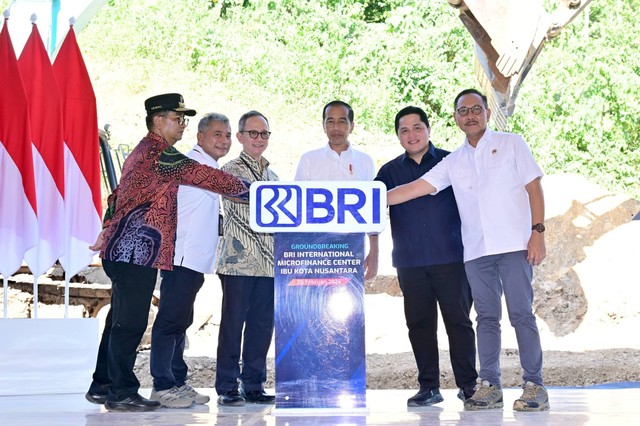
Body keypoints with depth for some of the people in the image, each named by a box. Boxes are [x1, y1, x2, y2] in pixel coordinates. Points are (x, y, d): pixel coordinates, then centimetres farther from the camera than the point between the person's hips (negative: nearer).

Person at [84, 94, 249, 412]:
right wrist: (251, 191, -8)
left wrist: (107, 232, 24)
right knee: (130, 323, -5)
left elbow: (118, 196, 23)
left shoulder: (141, 151, 21)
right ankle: (122, 392, 1)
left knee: (120, 320, 15)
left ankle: (102, 386, 23)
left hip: (123, 250, 10)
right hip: (138, 253, -10)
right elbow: (206, 177, -14)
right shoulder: (160, 153, -13)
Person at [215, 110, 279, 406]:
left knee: (262, 324, 7)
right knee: (233, 323, -2)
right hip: (238, 260, -6)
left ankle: (254, 385, 16)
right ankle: (227, 388, 6)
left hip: (268, 263, 6)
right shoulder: (230, 170, 1)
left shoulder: (272, 176, 20)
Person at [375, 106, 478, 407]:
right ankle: (429, 387, 13)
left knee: (458, 321, 0)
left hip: (451, 258, -2)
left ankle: (468, 384, 9)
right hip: (409, 262, 2)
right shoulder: (390, 171, 12)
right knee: (420, 325, 4)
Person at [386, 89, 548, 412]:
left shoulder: (511, 144, 7)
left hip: (514, 245, -3)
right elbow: (415, 188, 11)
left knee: (521, 314, -4)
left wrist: (538, 231, -7)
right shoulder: (454, 162, 14)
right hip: (476, 251, 3)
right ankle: (489, 386, 9)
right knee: (487, 317, 5)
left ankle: (534, 385, 2)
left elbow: (534, 187, 2)